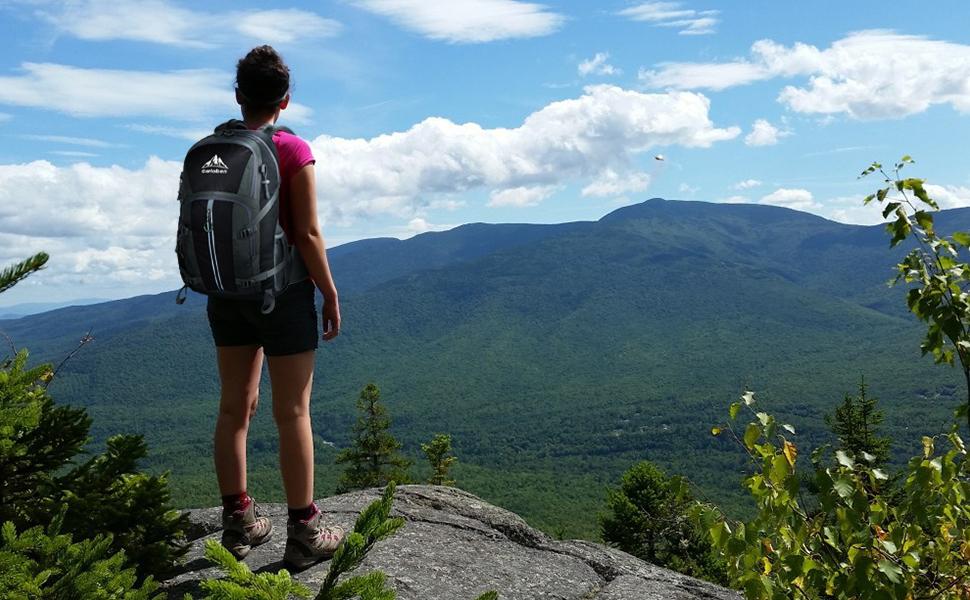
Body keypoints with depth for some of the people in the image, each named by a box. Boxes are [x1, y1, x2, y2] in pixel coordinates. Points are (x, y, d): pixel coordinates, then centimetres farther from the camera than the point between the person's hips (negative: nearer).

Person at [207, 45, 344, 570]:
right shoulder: (294, 152, -12)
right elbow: (308, 235, -14)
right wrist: (330, 294, -5)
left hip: (227, 294, 6)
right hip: (283, 292, -5)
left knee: (234, 407, 12)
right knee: (293, 413, 1)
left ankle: (237, 523, 22)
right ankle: (304, 533, 9)